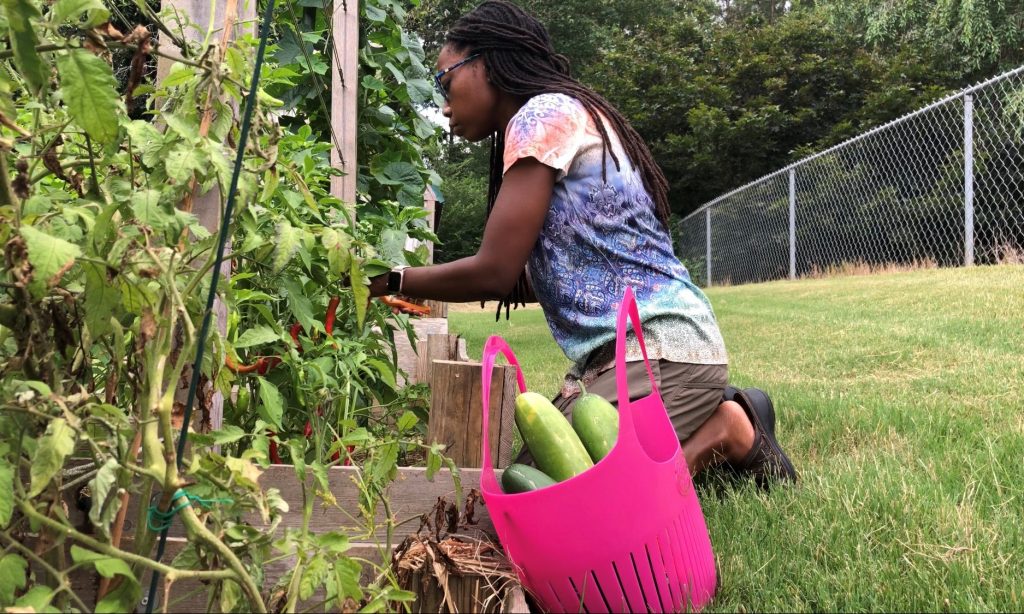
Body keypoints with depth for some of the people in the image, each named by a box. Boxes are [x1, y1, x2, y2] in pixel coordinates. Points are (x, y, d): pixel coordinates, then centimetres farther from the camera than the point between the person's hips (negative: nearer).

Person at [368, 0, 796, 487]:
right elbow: (528, 277, 16)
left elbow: (494, 273, -12)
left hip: (658, 351, -10)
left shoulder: (543, 113, -9)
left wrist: (389, 281, 1)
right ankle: (712, 419, 11)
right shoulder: (562, 116, 21)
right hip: (618, 353, 10)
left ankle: (726, 432, -2)